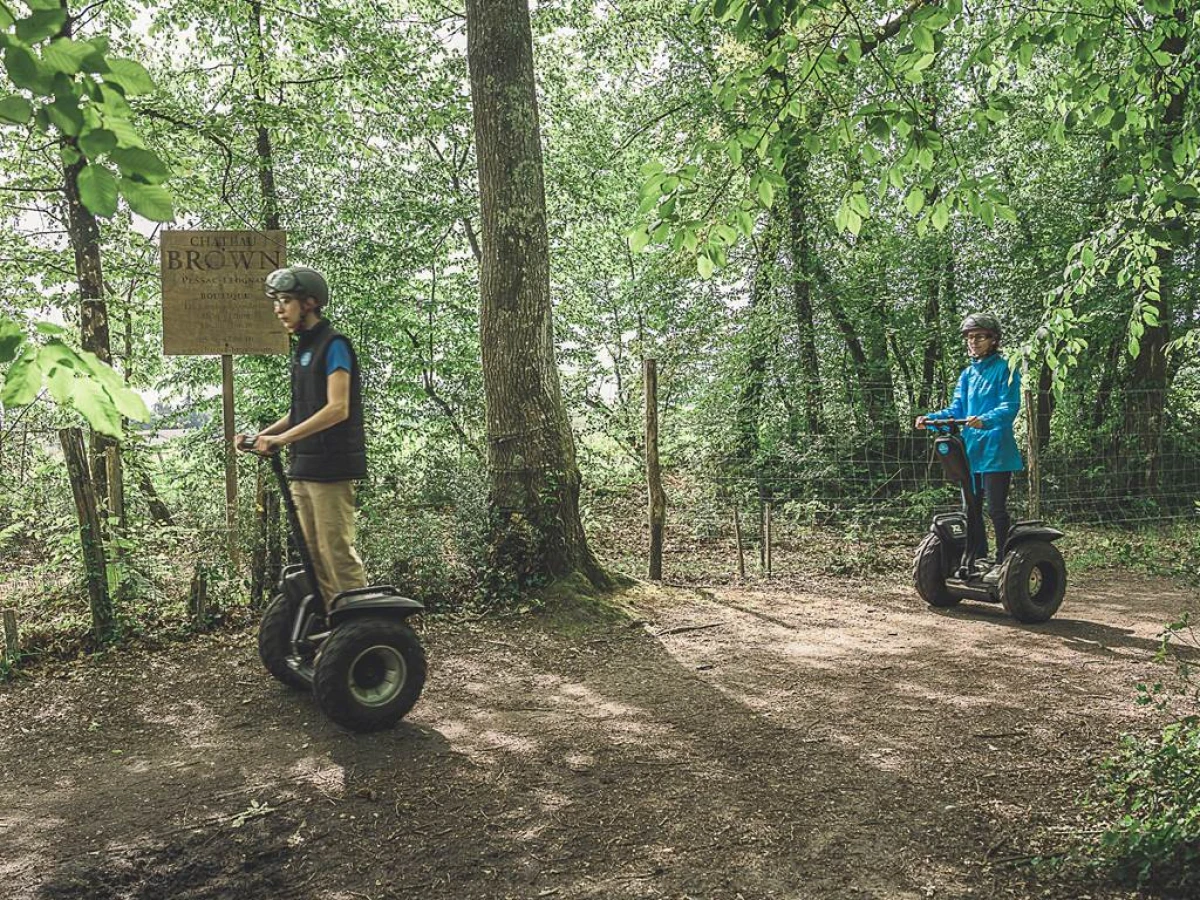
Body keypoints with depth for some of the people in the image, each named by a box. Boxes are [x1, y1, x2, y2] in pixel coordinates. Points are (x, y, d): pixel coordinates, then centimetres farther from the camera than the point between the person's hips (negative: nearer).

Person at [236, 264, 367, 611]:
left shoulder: (333, 345, -9)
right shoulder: (301, 348, 17)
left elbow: (337, 409, -19)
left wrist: (282, 438, -21)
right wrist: (262, 435, 8)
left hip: (331, 467, -9)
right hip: (303, 468, 9)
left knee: (338, 553, -8)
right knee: (312, 555, 11)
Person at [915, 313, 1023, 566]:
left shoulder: (1005, 369, -4)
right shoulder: (967, 374, 16)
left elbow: (1010, 407, -15)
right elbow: (956, 410, 11)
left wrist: (984, 420, -33)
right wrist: (931, 418, -7)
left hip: (996, 450, -7)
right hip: (969, 448, 7)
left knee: (996, 509, -5)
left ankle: (1004, 561, 5)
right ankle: (979, 561, 20)